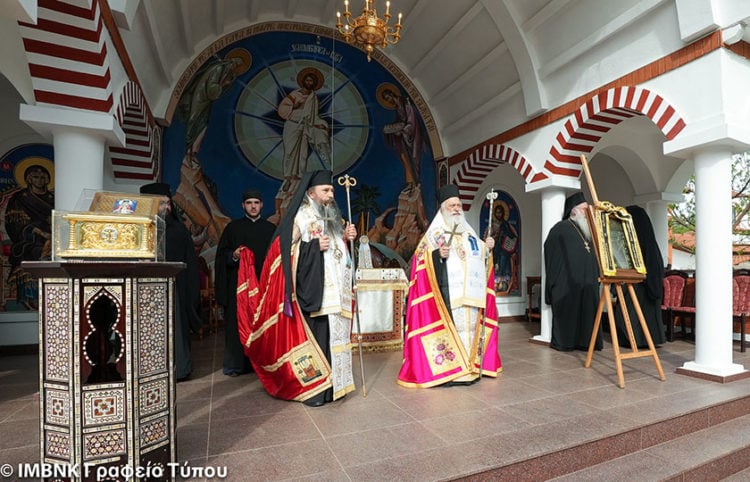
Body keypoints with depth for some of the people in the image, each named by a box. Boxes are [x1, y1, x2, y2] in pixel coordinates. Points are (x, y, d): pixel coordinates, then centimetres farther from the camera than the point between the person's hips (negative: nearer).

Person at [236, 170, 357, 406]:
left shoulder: (332, 218, 17)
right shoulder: (300, 218, -5)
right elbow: (288, 253, -12)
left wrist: (346, 238, 3)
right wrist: (315, 246, -19)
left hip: (335, 292, 7)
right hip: (313, 292, -7)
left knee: (333, 336, 9)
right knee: (313, 337, -5)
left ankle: (331, 384, 20)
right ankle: (311, 388, 9)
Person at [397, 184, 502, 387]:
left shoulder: (469, 232, 18)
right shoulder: (434, 233, -1)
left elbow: (480, 257, 25)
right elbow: (421, 260, -8)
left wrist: (487, 248, 6)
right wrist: (438, 254, -25)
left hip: (471, 292, 6)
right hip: (449, 292, -6)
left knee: (471, 325, 9)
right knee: (451, 327, -8)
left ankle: (470, 366, 21)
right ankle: (448, 369, 1)